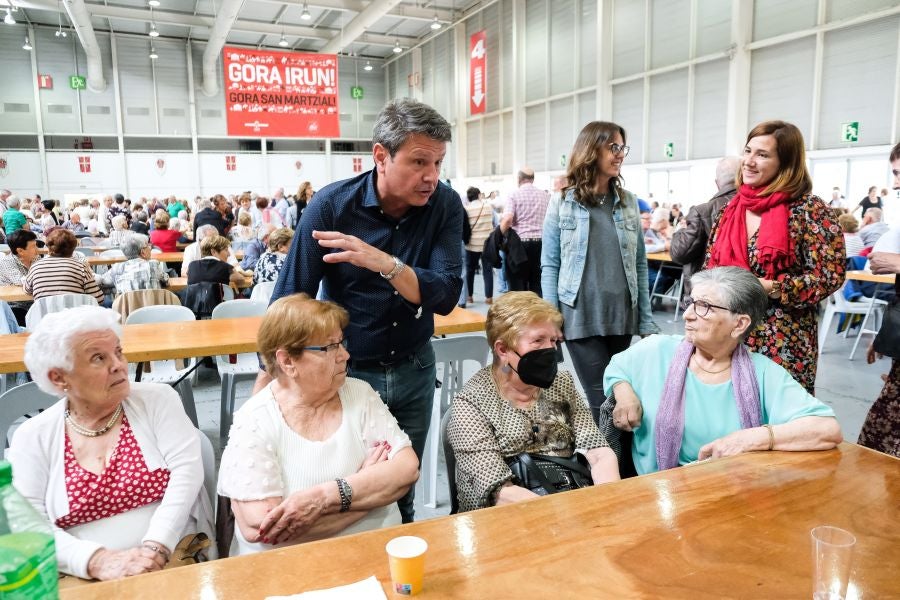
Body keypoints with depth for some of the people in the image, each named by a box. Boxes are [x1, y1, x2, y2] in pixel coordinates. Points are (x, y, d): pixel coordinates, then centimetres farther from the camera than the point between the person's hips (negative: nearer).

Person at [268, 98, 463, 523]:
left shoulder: (445, 205, -10)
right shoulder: (332, 205, -17)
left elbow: (445, 296, -19)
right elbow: (289, 301, -14)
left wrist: (383, 263, -35)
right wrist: (263, 391, -13)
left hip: (414, 371, 2)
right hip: (347, 372, -2)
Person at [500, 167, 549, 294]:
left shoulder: (514, 195, -4)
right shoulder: (545, 195, 9)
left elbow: (507, 219, -18)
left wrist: (500, 236, -4)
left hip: (519, 242, -4)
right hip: (541, 242, 4)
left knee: (518, 284, 4)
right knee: (537, 284, 10)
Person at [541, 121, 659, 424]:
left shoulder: (628, 201, 8)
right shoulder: (563, 202, -1)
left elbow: (639, 264, 9)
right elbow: (550, 265, -1)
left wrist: (646, 320, 5)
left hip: (622, 316, 4)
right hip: (580, 317, -3)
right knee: (605, 402, -3)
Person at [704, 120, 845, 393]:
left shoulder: (809, 210, -8)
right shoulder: (730, 209, 8)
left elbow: (829, 276, -12)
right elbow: (711, 266, 15)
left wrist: (768, 287, -19)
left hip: (784, 345, -5)